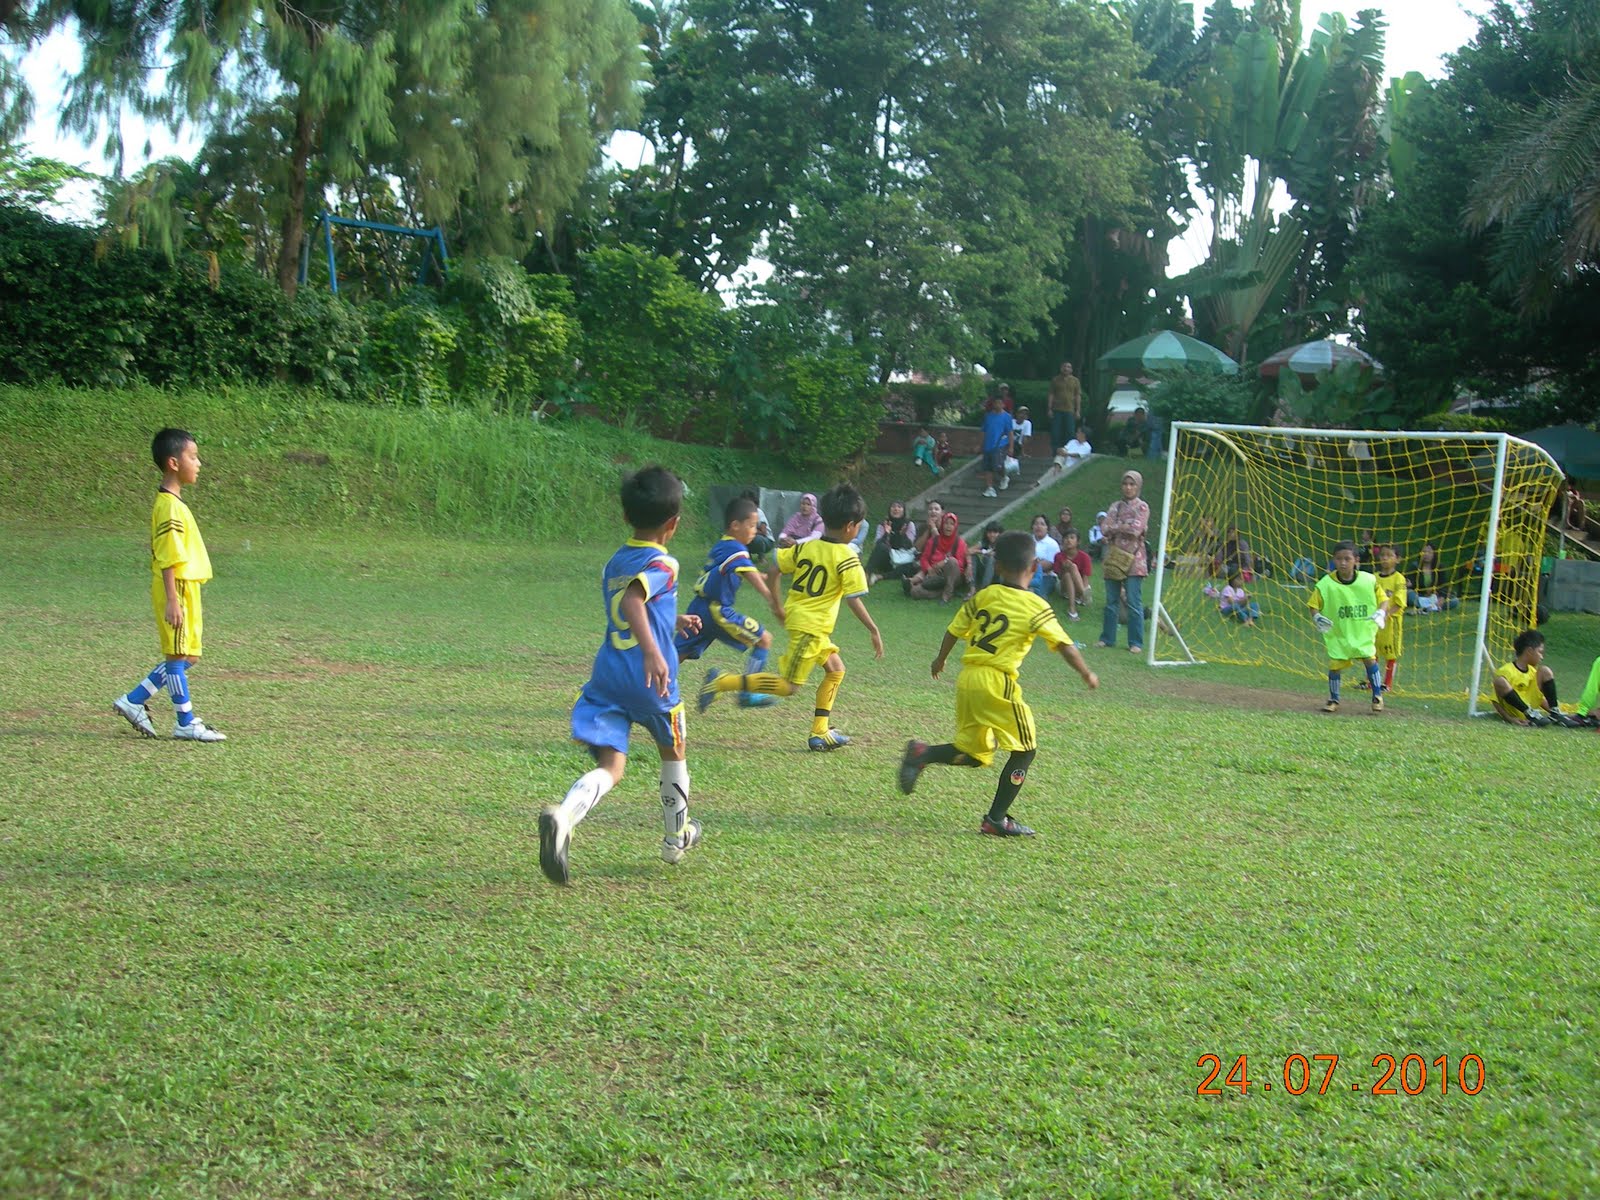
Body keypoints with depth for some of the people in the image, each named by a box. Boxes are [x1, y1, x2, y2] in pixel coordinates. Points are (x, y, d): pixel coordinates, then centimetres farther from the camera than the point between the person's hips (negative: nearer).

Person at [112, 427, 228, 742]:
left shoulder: (172, 502, 15)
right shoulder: (169, 506, -17)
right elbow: (167, 559, -21)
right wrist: (172, 600, -23)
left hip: (185, 589, 10)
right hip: (177, 589, -10)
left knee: (185, 655, 14)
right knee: (179, 656, -1)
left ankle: (133, 702, 20)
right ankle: (186, 724, 7)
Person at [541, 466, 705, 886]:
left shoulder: (614, 562, 15)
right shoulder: (663, 564, -10)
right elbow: (633, 601, -29)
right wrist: (653, 651, -38)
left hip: (607, 673, 5)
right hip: (650, 678, -5)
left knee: (610, 766, -2)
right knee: (673, 752, 21)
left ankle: (563, 815, -34)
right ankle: (676, 838, 37)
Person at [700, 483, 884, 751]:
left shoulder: (805, 547, 7)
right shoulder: (847, 559, -12)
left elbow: (772, 571, 6)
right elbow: (854, 601, -16)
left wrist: (777, 604, 18)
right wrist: (874, 631, -8)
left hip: (795, 616, 9)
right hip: (812, 626, -9)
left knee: (835, 670, 21)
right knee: (788, 686, -6)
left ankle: (820, 733, 20)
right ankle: (723, 681, -13)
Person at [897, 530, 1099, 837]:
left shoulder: (982, 596, 9)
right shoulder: (1036, 607, -5)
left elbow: (954, 630, 14)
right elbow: (1064, 645, -7)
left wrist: (941, 660, 31)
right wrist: (1086, 674, 5)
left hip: (967, 679, 6)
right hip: (998, 683, -6)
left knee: (974, 753, 21)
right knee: (1025, 748, 7)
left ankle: (922, 754, -1)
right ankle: (996, 819, 6)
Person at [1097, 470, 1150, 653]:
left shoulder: (1142, 507, 1)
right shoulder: (1115, 507, 14)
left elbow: (1136, 529, -12)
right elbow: (1107, 530, 2)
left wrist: (1116, 527, -3)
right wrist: (1125, 527, -11)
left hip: (1133, 561, -5)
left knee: (1134, 603, -7)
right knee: (1111, 602, 8)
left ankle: (1136, 643, -4)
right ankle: (1107, 638, 16)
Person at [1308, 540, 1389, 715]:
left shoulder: (1369, 580, -6)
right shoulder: (1326, 584, -11)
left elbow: (1382, 600, 5)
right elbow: (1313, 605, -1)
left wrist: (1381, 613, -14)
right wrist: (1316, 617, -20)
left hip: (1363, 631, 1)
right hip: (1337, 634, -1)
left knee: (1370, 659, -9)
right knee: (1335, 665, -3)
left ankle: (1377, 696, 10)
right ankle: (1333, 700, 17)